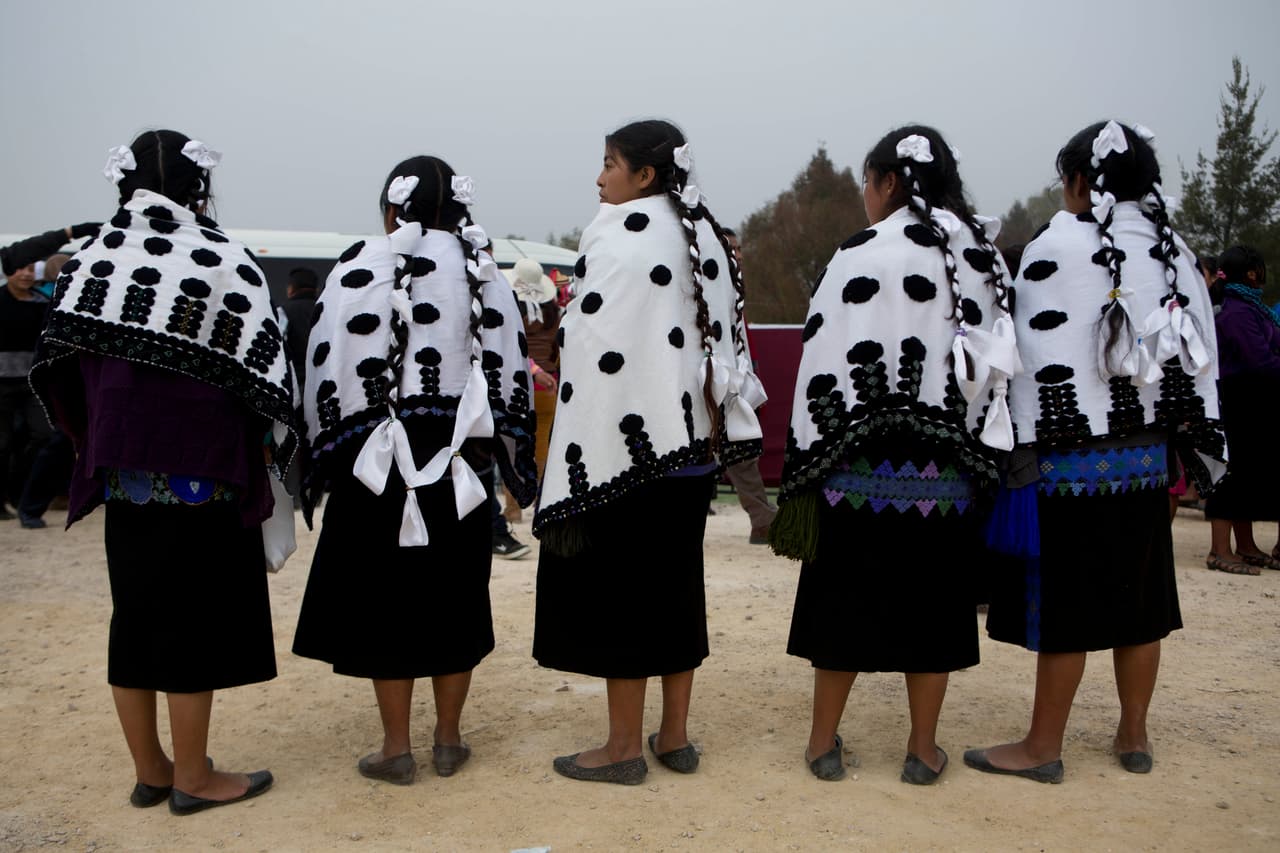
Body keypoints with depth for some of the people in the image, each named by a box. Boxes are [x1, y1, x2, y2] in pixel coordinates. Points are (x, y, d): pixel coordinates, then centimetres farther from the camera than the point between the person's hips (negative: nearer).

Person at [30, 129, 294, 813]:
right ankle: (192, 777, 14)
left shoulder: (91, 260, 5)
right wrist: (268, 444, 3)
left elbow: (60, 367, 8)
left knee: (136, 611, 14)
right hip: (203, 468, -5)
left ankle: (149, 770, 25)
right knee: (197, 612, 4)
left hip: (122, 466, 6)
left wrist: (101, 443, 18)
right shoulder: (220, 260, -11)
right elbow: (259, 365, -11)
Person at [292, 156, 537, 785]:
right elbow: (510, 369, 7)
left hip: (380, 457, -3)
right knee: (454, 594, 11)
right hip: (462, 462, 4)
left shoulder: (362, 267, -6)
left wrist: (324, 453, 3)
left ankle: (396, 747, 12)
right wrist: (515, 465, 14)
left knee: (385, 594, 6)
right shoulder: (484, 272, 5)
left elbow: (329, 369, -7)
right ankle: (449, 739, 20)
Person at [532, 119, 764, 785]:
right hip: (691, 444, 8)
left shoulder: (616, 243, -13)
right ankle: (675, 736, 23)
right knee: (677, 580, 14)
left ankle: (624, 747, 11)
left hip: (626, 447, -8)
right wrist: (713, 425, 17)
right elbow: (726, 338, 12)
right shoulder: (703, 238, 10)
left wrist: (577, 462, -16)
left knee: (618, 586, 2)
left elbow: (597, 356, -18)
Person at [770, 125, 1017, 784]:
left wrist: (805, 466, -5)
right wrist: (981, 460, 12)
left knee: (845, 596, 7)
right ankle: (923, 749, 19)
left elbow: (825, 360, -10)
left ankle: (824, 742, 16)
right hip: (947, 468, 4)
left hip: (862, 461, -4)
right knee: (931, 599, 11)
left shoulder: (862, 255, -8)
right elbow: (998, 366, 7)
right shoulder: (983, 258, 6)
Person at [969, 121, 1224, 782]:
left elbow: (1043, 362, -14)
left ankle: (1042, 747, 10)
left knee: (1066, 601, 0)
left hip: (1072, 454, -6)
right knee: (1138, 595, 14)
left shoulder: (1056, 249, -11)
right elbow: (1198, 358, 10)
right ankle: (1134, 736, 25)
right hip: (1147, 451, 6)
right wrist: (1196, 443, 17)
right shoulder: (1174, 252, 8)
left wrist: (1025, 453, -10)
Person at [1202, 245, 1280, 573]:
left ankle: (1246, 547, 23)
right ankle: (1220, 551, -2)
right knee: (1236, 472, -7)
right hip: (1242, 404, -10)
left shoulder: (1247, 306, 15)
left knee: (1249, 473, 14)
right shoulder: (1239, 312, -17)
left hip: (1252, 405, 10)